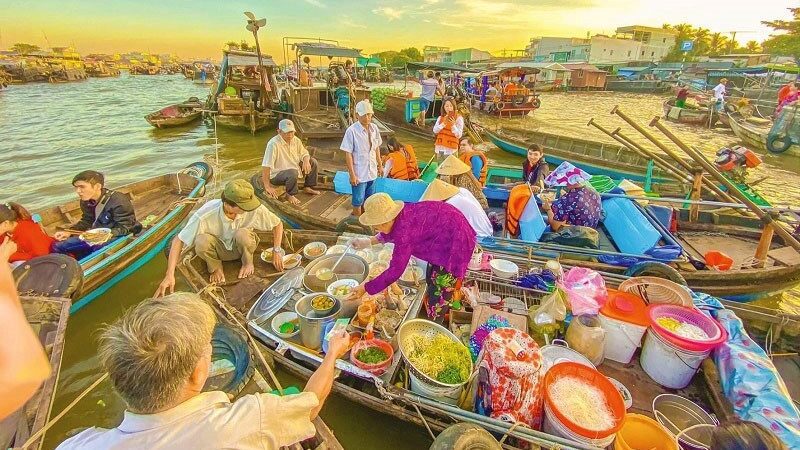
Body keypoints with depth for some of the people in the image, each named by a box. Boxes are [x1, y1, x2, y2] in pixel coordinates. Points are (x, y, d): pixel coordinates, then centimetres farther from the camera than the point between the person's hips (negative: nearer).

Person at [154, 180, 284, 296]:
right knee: (201, 241, -34)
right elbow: (178, 240, -25)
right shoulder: (205, 215, -33)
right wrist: (169, 275, -31)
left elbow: (278, 223, -14)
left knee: (242, 234, -35)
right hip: (219, 249, 0)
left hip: (242, 246, 0)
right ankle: (215, 268, -1)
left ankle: (248, 263, -2)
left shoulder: (255, 209, -31)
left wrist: (277, 251, -16)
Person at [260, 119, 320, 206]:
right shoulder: (274, 144, -27)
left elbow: (304, 154, 8)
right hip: (277, 175, -8)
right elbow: (266, 166, -29)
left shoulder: (295, 140, -5)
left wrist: (306, 161, -19)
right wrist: (267, 187, -29)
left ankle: (307, 188, 13)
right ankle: (290, 195, -10)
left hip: (293, 169, 8)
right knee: (293, 172, -37)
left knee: (313, 162, 0)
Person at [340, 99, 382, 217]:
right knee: (358, 201, 6)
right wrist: (352, 175, -16)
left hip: (372, 171, 5)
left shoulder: (374, 128, 1)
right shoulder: (352, 131, -15)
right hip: (359, 173, -5)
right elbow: (348, 154, -14)